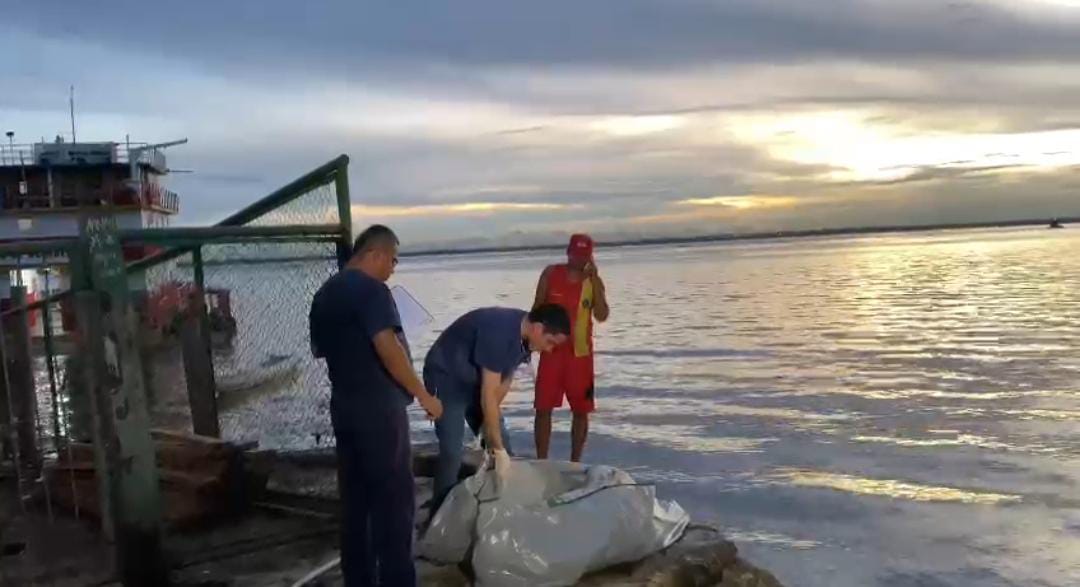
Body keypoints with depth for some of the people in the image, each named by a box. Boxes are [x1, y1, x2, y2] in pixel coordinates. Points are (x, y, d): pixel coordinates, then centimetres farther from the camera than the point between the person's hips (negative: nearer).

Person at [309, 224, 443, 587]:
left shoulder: (324, 294, 12)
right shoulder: (370, 290, -15)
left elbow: (319, 349, 21)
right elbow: (388, 349, -24)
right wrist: (424, 395, -18)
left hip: (343, 407, 9)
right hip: (378, 409, -8)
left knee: (354, 499, 14)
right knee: (393, 499, -1)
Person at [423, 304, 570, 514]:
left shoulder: (523, 333, -9)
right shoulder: (499, 332, -35)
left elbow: (505, 379, 1)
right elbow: (488, 397, -33)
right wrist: (498, 451, -30)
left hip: (475, 382, 9)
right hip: (446, 379, -9)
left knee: (502, 443, 8)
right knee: (452, 452, -16)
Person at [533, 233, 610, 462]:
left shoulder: (593, 281, 0)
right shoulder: (551, 273, 0)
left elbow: (602, 316, -13)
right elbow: (537, 309, 7)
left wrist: (594, 279, -16)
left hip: (580, 353, 1)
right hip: (551, 350, 0)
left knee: (581, 410, 4)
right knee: (543, 408, -2)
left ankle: (575, 463, 17)